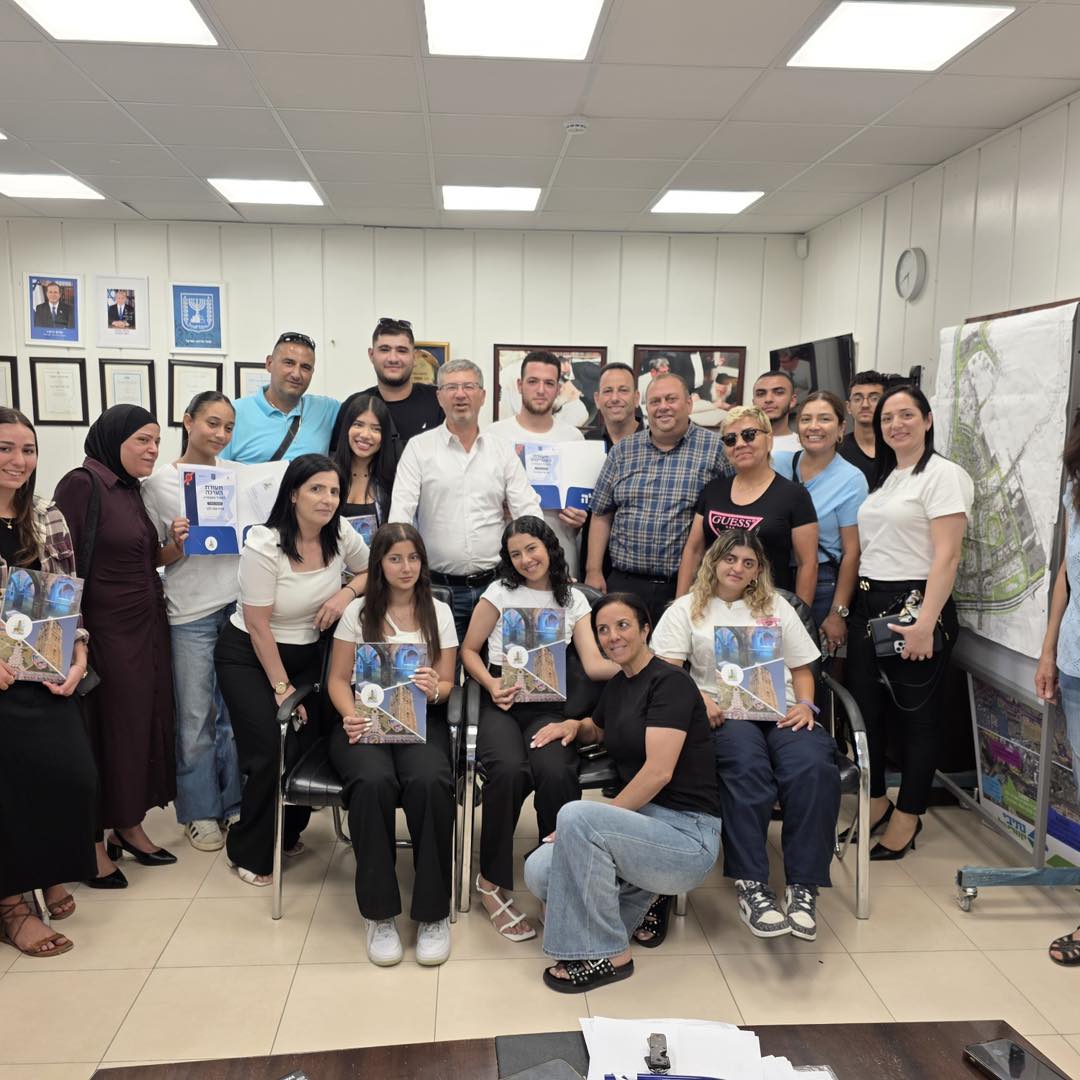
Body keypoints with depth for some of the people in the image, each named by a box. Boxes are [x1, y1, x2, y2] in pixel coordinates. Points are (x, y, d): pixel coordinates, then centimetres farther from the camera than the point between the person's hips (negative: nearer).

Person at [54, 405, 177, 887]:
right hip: (107, 634, -8)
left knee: (144, 725, 13)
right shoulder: (82, 484, -13)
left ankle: (129, 826, 28)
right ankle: (95, 843, 17)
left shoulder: (131, 489, 11)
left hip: (148, 629, 8)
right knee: (105, 733, 2)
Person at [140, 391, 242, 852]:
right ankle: (200, 811, 20)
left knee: (238, 710, 9)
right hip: (191, 611, -2)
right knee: (195, 716, 5)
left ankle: (235, 804, 24)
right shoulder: (159, 483, 0)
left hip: (241, 603, 3)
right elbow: (156, 559, 3)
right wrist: (177, 545, -16)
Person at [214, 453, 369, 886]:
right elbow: (258, 627, -18)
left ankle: (287, 834, 23)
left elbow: (372, 571, 9)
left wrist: (347, 592, -13)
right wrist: (281, 688, -14)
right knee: (273, 753, -15)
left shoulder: (340, 533, -7)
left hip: (307, 655, 5)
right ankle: (250, 852, 11)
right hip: (248, 658, -4)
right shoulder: (264, 545, -21)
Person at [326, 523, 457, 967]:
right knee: (373, 782, -35)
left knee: (429, 782, -34)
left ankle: (433, 912, -18)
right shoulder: (358, 611, 9)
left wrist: (434, 689, -15)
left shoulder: (439, 612, 11)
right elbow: (338, 679, 7)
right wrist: (350, 715, -13)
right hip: (365, 719, 0)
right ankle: (379, 913, -19)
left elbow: (447, 684, 10)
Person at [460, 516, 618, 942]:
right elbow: (469, 649, 13)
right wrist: (491, 684, -6)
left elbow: (594, 665, 5)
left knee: (555, 772, -32)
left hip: (549, 705, 1)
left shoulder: (573, 600, 14)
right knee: (509, 770, -33)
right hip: (502, 702, -1)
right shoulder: (500, 592, 10)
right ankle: (492, 882, -13)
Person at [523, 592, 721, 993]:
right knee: (539, 871, -13)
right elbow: (598, 730, 35)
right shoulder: (617, 685, 13)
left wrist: (592, 820, -17)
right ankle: (637, 894, 12)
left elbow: (659, 772, -21)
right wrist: (573, 725, 11)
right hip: (646, 823, 8)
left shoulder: (670, 681, -11)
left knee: (575, 814, -30)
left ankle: (610, 956, -13)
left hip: (687, 835, -8)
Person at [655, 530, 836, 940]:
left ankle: (803, 886, -26)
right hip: (723, 715, -3)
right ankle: (750, 885, -32)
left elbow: (801, 668, 22)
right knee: (747, 767, -37)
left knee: (814, 768, -31)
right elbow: (666, 670, 2)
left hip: (782, 713, 3)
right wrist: (697, 698, -18)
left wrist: (805, 705, 1)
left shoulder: (777, 607, 24)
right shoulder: (688, 609, 15)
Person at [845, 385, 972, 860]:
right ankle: (876, 803, 28)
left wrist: (925, 623, -23)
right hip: (868, 606, 8)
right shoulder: (880, 478, 17)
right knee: (865, 709, 11)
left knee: (916, 716, 4)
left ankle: (907, 818, 18)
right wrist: (842, 610, 13)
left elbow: (946, 556, -16)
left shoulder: (943, 474, -8)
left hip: (915, 606, -8)